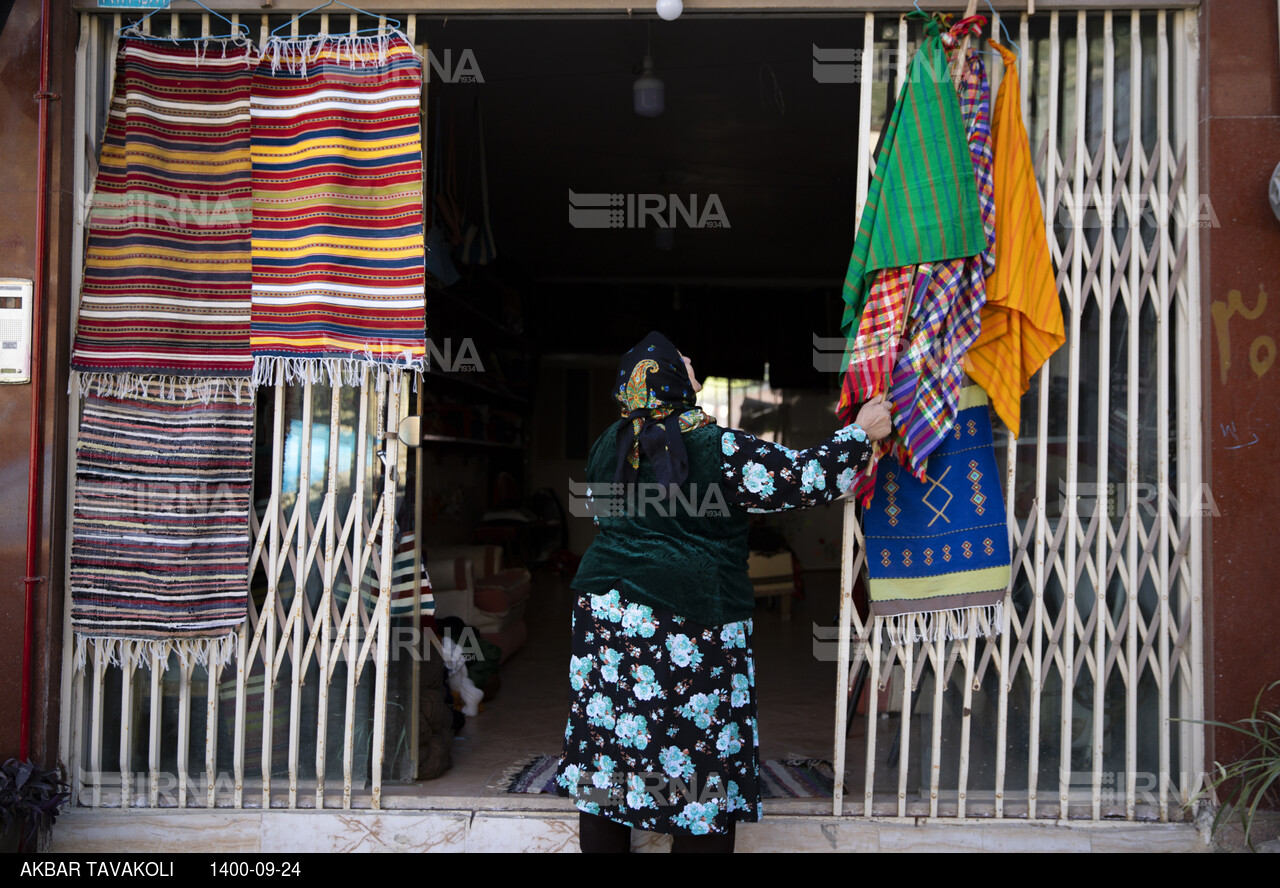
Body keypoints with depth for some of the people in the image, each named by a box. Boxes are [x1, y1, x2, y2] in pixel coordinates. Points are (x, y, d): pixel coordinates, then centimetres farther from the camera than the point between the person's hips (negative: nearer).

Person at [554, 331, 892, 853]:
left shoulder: (609, 444, 6)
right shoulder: (719, 449, -12)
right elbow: (807, 478, -11)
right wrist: (862, 432, 1)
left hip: (605, 612, 6)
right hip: (689, 623, -5)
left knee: (606, 749, 12)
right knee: (700, 764, 6)